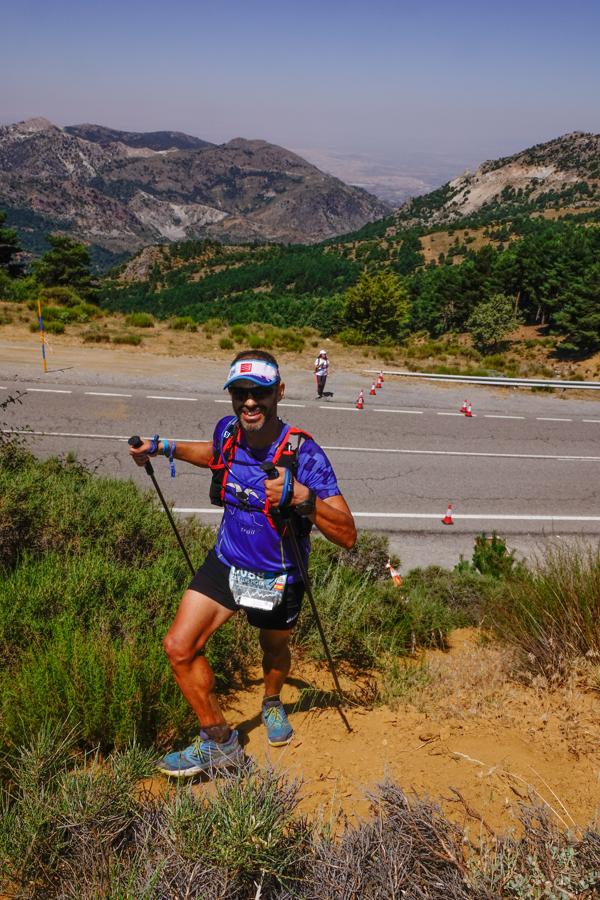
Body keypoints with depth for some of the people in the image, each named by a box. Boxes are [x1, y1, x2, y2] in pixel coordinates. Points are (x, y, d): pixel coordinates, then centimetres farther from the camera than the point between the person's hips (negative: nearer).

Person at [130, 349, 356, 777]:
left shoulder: (304, 452, -27)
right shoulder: (228, 430, -12)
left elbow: (347, 535, -29)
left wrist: (302, 497, -44)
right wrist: (165, 447, 9)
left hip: (277, 576, -3)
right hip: (226, 561, 3)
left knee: (274, 650, 23)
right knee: (179, 646, -9)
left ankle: (273, 704, 58)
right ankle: (219, 741, 10)